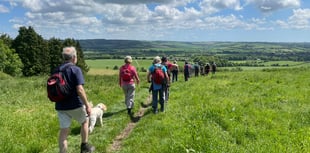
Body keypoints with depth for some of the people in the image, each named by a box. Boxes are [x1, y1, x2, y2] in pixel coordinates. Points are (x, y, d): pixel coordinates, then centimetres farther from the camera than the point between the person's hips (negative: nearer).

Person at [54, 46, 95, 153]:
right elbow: (79, 90, -22)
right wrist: (87, 105, -16)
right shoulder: (76, 69, -13)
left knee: (64, 131, 10)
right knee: (85, 121, 21)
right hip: (75, 105, -4)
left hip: (61, 106, 5)